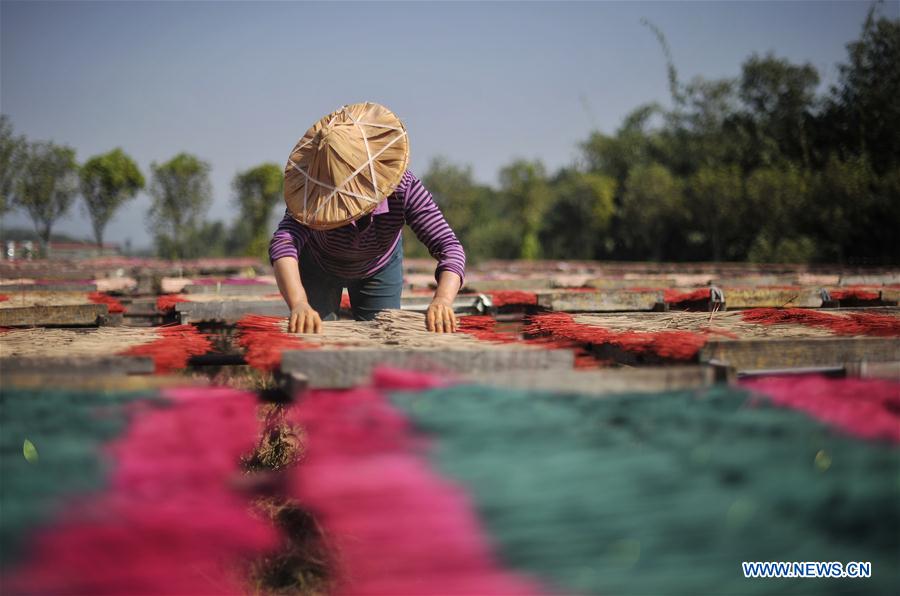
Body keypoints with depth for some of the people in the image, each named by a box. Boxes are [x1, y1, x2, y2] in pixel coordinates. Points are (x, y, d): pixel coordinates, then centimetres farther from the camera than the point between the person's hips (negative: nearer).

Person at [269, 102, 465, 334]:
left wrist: (441, 301, -67)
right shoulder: (312, 198, -41)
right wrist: (298, 304, -78)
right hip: (319, 267, -1)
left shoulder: (404, 189, -39)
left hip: (379, 269, 1)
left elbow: (449, 247, -46)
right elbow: (283, 244, -58)